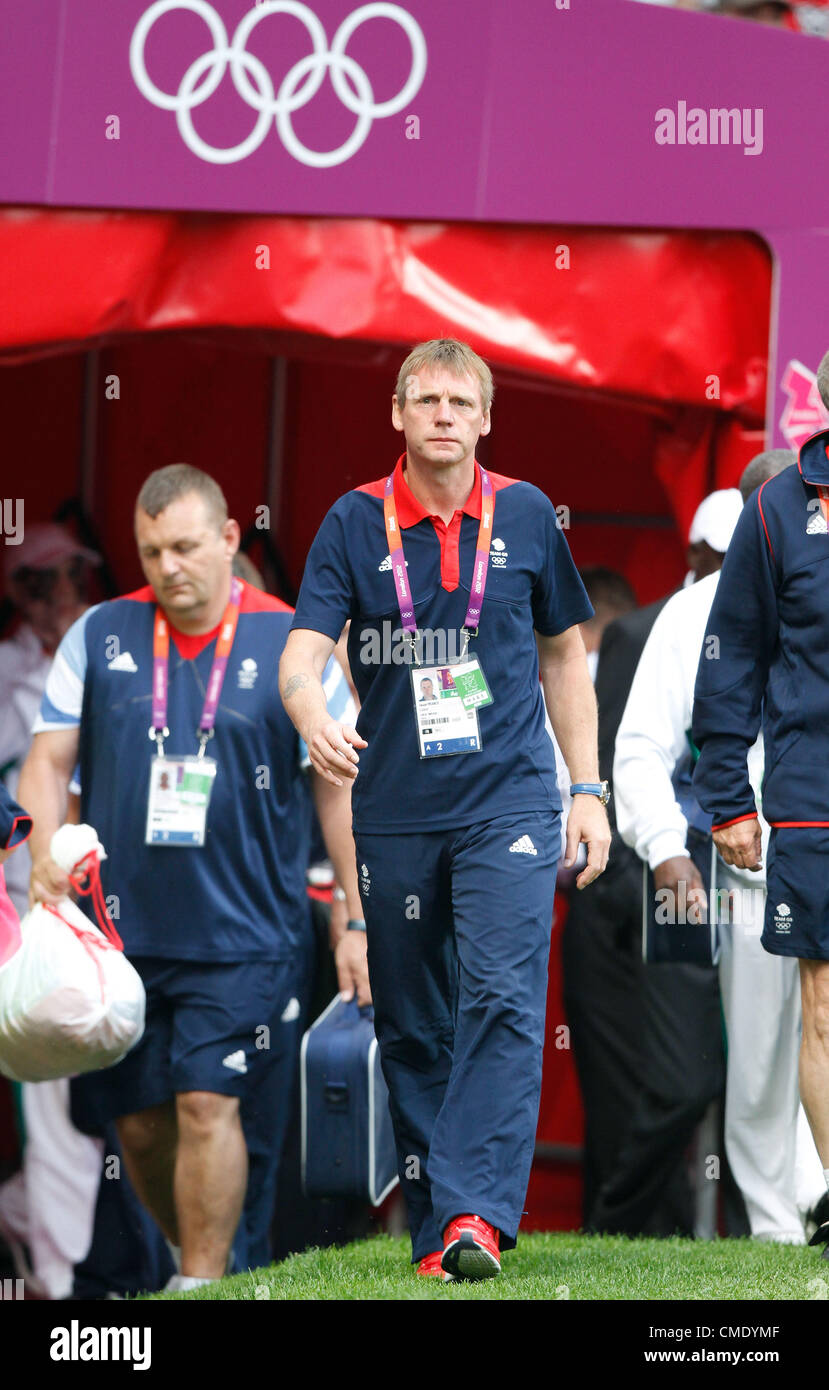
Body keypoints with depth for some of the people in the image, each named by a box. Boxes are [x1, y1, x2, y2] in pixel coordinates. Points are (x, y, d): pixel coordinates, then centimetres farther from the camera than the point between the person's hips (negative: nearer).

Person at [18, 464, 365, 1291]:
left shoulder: (290, 645, 0)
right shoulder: (99, 636, 7)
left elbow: (339, 786, 2)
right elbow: (49, 759, 10)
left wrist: (358, 921, -1)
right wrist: (45, 856, -8)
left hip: (242, 934, -3)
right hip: (120, 928, 3)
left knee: (209, 1104, -14)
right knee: (139, 1122, 7)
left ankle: (204, 1285, -7)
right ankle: (197, 1256, 27)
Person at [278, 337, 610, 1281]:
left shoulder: (526, 515, 6)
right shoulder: (354, 523, 1)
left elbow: (563, 655, 15)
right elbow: (304, 648, -8)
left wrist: (587, 789, 11)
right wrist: (313, 716, -31)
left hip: (510, 803, -1)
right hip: (394, 812, 1)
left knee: (502, 1001, -17)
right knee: (410, 1026, 6)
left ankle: (478, 1213, -24)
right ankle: (432, 1228, 15)